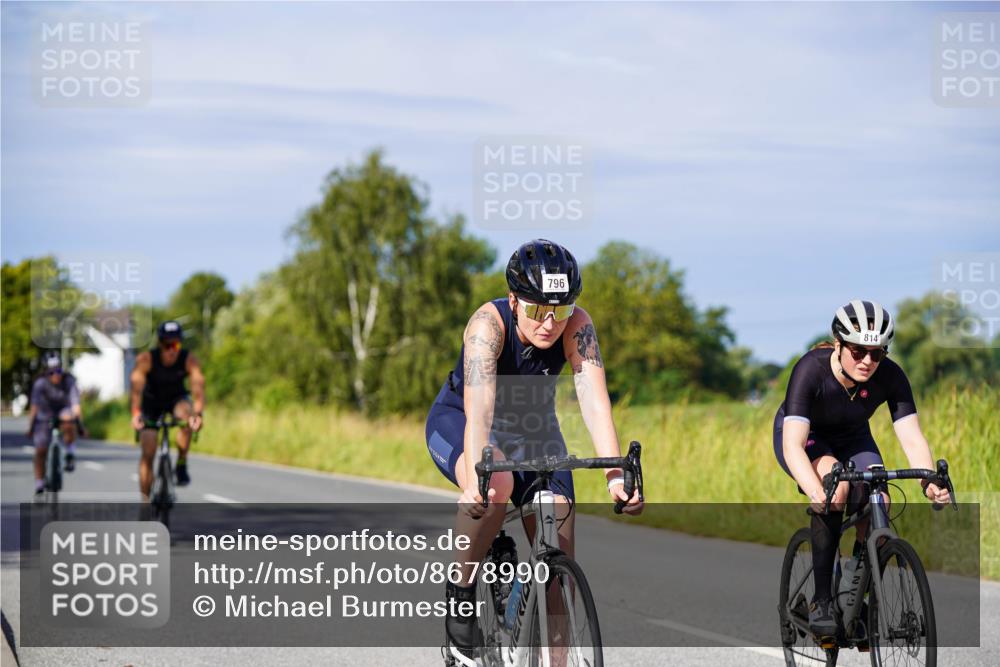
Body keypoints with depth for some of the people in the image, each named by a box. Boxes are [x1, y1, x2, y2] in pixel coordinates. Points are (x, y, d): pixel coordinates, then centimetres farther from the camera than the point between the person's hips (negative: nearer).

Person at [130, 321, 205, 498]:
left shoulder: (189, 360, -27)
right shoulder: (146, 359, -29)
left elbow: (198, 388, -39)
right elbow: (136, 388, -41)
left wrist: (197, 413, -57)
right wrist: (135, 414, -58)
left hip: (177, 399, 0)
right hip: (151, 402, 0)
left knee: (187, 414, -35)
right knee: (148, 454, -9)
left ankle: (182, 464, -18)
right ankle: (145, 500, 4)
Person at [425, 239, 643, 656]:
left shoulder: (576, 326, -25)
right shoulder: (489, 322, -33)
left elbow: (594, 399, -36)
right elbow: (479, 407, -45)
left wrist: (615, 475, -49)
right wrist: (476, 475, -60)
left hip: (532, 431, 4)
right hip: (458, 422, -4)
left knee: (559, 556, -9)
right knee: (497, 485, -37)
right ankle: (460, 591, -16)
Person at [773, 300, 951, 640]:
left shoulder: (890, 376, -25)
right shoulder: (811, 370, -35)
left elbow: (912, 437, -29)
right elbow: (793, 444, -43)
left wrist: (930, 482, -49)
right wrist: (815, 492, -60)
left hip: (851, 439, 4)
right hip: (804, 436, -4)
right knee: (836, 484, -35)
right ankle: (821, 600, -27)